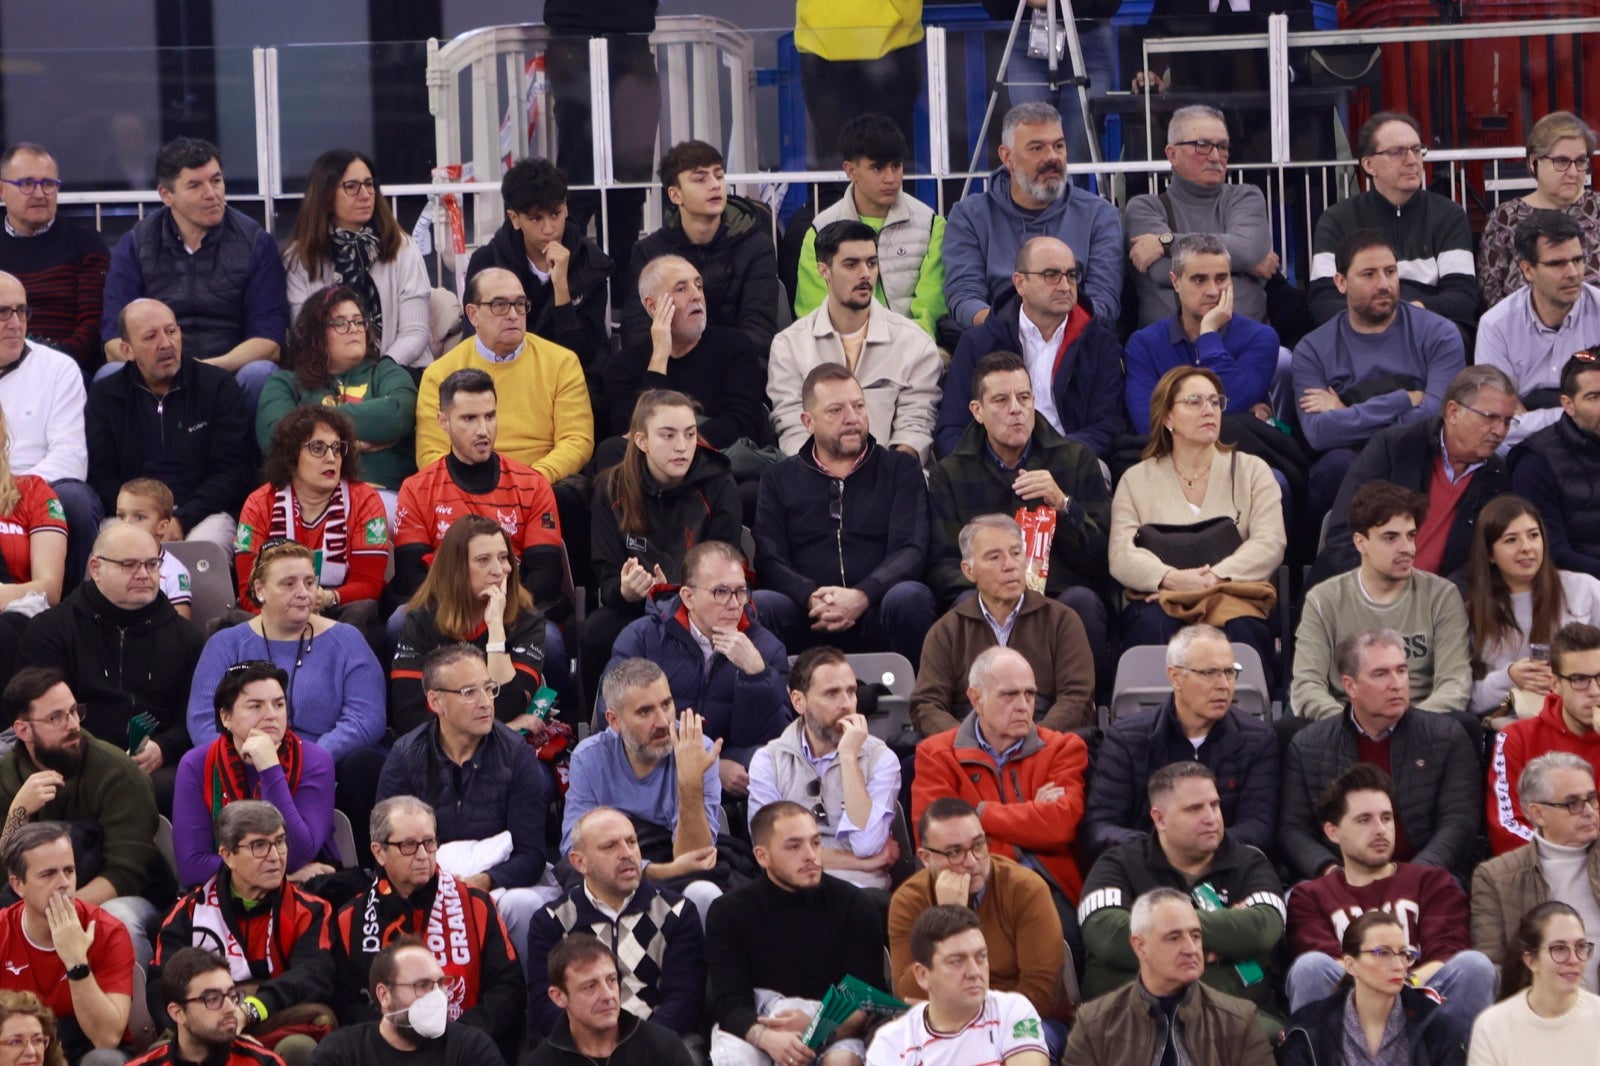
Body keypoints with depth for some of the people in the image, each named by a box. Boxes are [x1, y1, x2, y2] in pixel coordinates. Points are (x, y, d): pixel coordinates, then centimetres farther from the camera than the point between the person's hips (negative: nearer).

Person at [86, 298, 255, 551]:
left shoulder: (219, 385, 6)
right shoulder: (104, 395, 12)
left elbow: (234, 473, 1)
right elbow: (102, 476, 5)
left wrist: (181, 521, -14)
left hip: (202, 511, -1)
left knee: (207, 540, -36)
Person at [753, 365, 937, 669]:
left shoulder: (900, 469, 16)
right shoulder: (778, 479, 19)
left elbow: (911, 550, 2)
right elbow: (770, 561, 5)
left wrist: (861, 596, -18)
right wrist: (812, 599, -17)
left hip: (876, 617, 0)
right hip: (808, 622, 0)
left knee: (910, 597, -34)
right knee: (756, 605, -32)